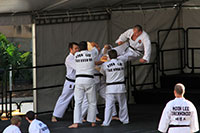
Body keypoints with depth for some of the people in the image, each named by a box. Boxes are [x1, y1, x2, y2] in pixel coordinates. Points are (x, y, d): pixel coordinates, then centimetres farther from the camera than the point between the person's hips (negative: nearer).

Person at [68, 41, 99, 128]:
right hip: (89, 80, -1)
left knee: (78, 102, 0)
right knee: (92, 102, 14)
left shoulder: (76, 55, 3)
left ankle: (76, 123, -10)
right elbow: (96, 51, 22)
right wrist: (94, 46, 46)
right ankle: (92, 122, 18)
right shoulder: (91, 54, 0)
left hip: (79, 80, 1)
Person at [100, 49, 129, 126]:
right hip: (121, 86, 2)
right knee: (123, 105, 15)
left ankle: (106, 122, -7)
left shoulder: (105, 65, -6)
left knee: (109, 106, -3)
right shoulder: (121, 63, 1)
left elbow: (102, 73, 9)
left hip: (110, 87, -2)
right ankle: (125, 120, 23)